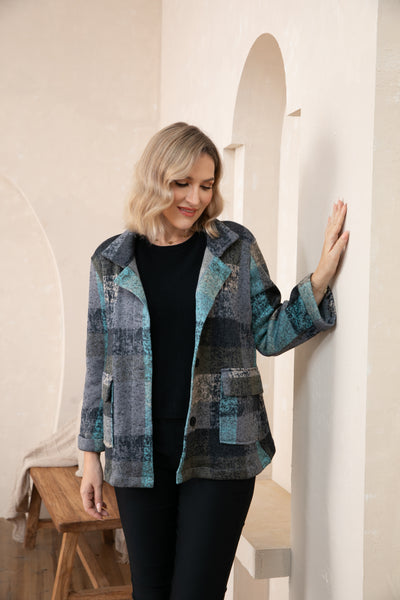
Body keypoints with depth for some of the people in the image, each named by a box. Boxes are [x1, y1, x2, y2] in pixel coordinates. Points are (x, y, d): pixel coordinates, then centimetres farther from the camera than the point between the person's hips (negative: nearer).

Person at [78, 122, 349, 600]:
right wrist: (91, 455, 8)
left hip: (219, 451, -1)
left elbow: (269, 337, 4)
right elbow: (100, 362, 8)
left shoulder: (235, 248, 2)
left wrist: (319, 281, -10)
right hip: (139, 453, 2)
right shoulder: (112, 261, 3)